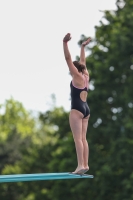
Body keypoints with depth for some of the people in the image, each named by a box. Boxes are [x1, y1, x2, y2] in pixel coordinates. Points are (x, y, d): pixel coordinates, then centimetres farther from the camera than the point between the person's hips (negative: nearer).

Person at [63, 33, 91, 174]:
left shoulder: (78, 76, -6)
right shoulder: (86, 76, 12)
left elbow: (68, 59, -12)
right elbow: (82, 61, 27)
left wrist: (65, 43, -15)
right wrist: (83, 47, 36)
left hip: (77, 110, -9)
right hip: (86, 109, 9)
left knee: (78, 138, -12)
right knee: (83, 138, 7)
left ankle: (81, 165, -19)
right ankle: (85, 165, 4)